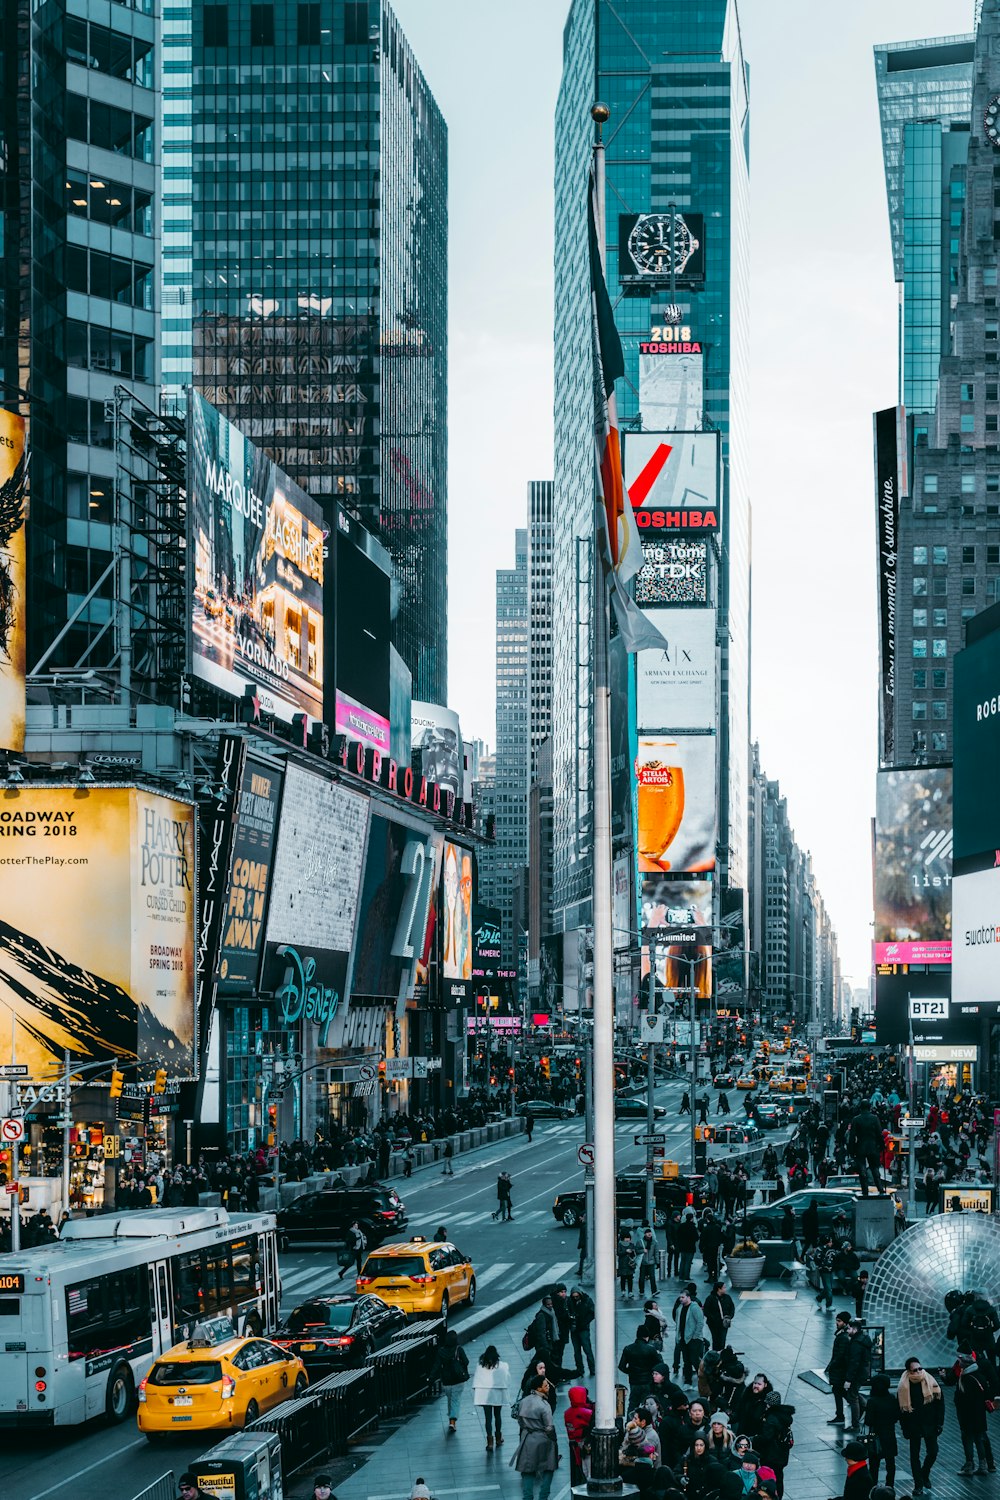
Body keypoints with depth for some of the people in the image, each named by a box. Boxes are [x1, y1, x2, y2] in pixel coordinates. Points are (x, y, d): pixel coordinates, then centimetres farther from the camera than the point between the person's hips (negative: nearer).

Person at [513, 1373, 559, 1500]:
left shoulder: (524, 1401, 0)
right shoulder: (544, 1405, -19)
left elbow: (519, 1421, 10)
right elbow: (549, 1428, -15)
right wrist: (554, 1441, -2)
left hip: (526, 1441, 5)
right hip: (542, 1441, -5)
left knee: (527, 1471, 11)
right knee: (547, 1471, 11)